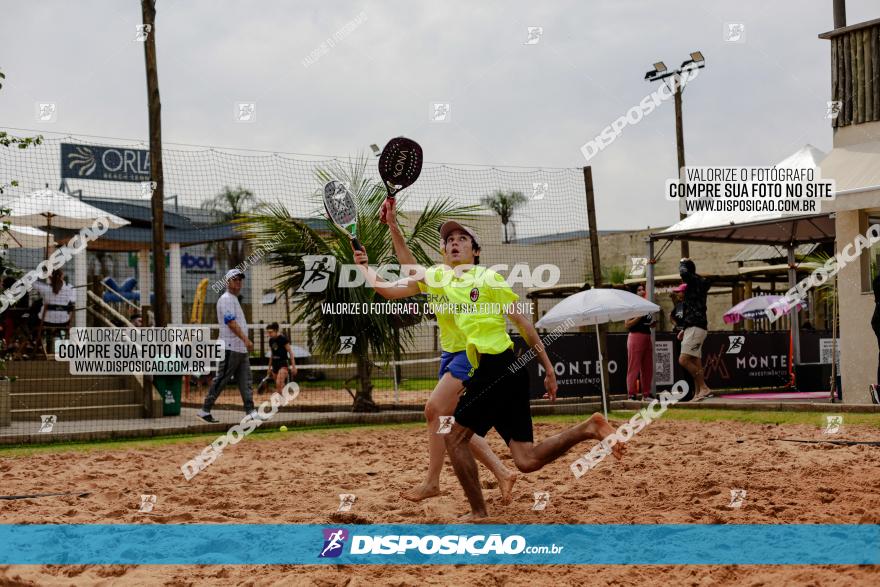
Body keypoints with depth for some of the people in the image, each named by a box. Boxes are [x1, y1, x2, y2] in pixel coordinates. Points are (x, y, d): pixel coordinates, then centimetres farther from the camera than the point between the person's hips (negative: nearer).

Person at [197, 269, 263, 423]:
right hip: (231, 348, -10)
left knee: (245, 381, 4)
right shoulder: (225, 299, -10)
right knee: (221, 380, -6)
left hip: (241, 348, 10)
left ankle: (250, 411, 1)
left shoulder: (234, 299, 21)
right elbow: (231, 322, -21)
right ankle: (205, 410, 1)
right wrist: (246, 340, -28)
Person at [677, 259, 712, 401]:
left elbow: (684, 273, -32)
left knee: (683, 360, -16)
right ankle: (699, 393, 8)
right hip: (693, 328, 10)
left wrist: (683, 263, -10)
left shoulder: (695, 281, -9)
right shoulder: (697, 284, 21)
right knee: (695, 362, 8)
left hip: (695, 328, -10)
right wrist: (684, 329, 25)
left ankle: (704, 388, -17)